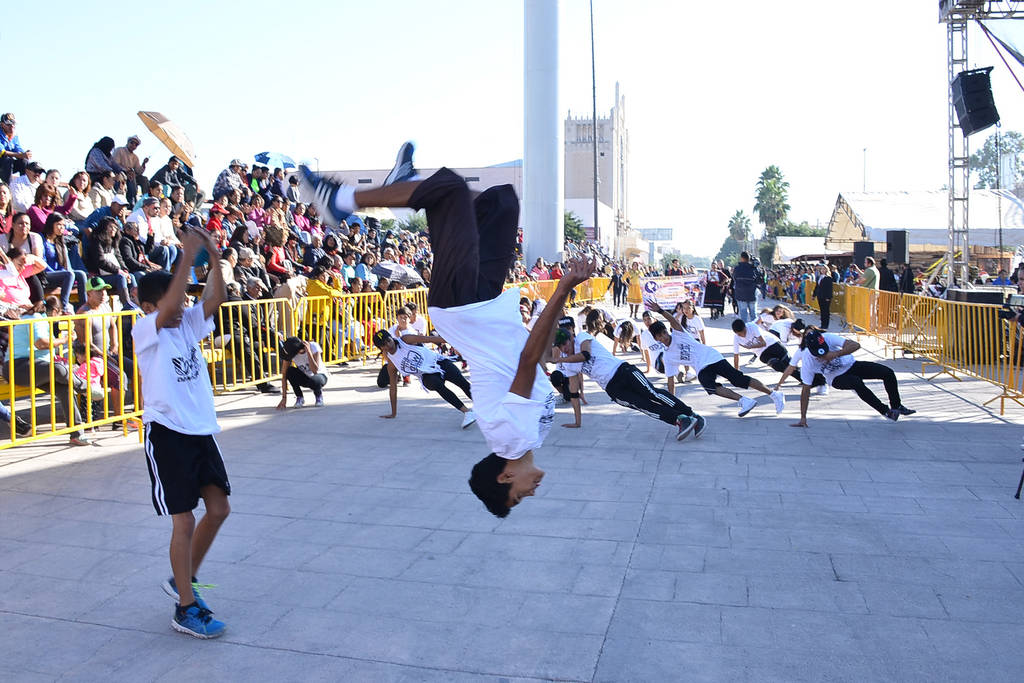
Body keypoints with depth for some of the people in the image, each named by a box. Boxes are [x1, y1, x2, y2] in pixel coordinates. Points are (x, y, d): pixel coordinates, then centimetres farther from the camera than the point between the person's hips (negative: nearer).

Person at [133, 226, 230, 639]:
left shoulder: (188, 324, 9)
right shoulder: (144, 330, -8)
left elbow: (215, 299, -5)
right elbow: (170, 307, -26)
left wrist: (214, 258, -15)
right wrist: (188, 256, -26)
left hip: (201, 430, 7)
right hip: (167, 433, -7)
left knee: (219, 509, 11)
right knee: (184, 520, -3)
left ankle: (183, 580, 31)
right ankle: (186, 609, 9)